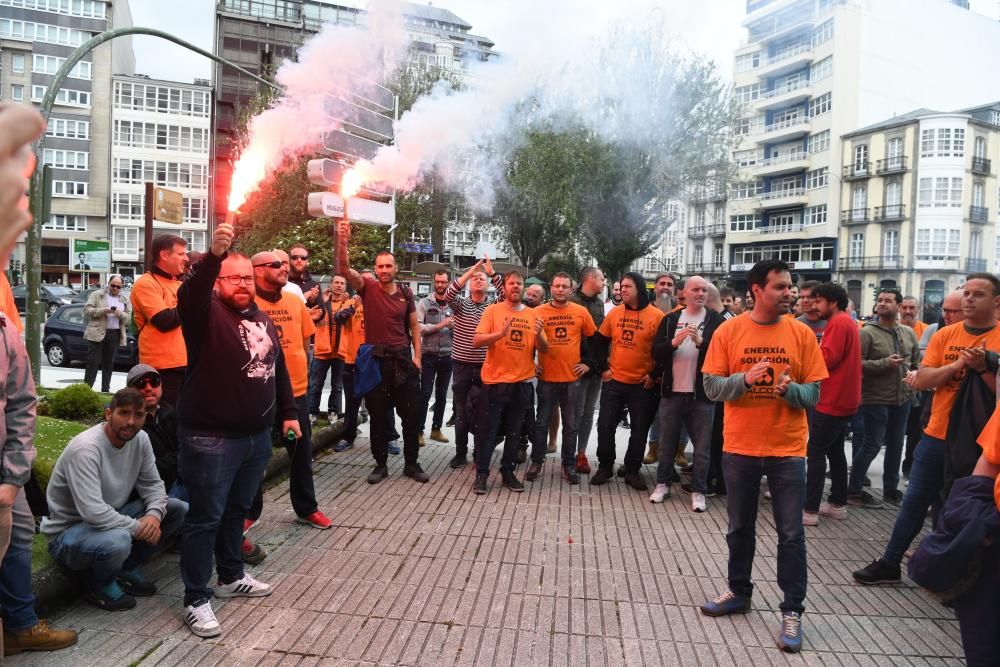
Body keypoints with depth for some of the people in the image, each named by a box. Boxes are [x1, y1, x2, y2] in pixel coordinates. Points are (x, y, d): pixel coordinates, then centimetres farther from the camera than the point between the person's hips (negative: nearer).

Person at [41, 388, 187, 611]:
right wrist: (139, 527, -25)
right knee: (117, 540, -38)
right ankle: (98, 585, -2)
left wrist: (154, 514, -20)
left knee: (179, 509, -4)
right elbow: (93, 512, -36)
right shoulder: (86, 449, -29)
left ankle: (126, 568, 9)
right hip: (68, 531, -7)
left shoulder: (140, 439, -6)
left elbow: (152, 484, 1)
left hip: (111, 518, 7)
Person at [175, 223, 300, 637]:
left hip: (257, 435, 7)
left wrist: (288, 412, 19)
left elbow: (279, 368, 20)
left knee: (237, 510, 21)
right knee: (206, 517, 1)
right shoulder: (207, 313, -9)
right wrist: (213, 256, -47)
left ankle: (231, 577, 38)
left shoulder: (263, 319, 13)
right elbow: (188, 296, -33)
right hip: (211, 437, -7)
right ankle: (196, 599, 12)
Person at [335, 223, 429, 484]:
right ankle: (380, 464, 20)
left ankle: (412, 463, 19)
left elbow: (414, 326, 10)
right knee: (378, 416, 8)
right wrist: (342, 242, -34)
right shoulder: (368, 288, -3)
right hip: (376, 359, -2)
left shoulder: (405, 294, 5)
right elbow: (344, 270, -19)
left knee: (411, 414, 6)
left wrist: (417, 356, 2)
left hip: (402, 359, 2)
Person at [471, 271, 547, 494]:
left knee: (514, 431, 12)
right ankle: (481, 474, 13)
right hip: (495, 381, -3)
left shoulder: (532, 314, 7)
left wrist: (538, 335, -15)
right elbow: (476, 341, -11)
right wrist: (501, 333, -26)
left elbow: (544, 349, 6)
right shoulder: (492, 310, -2)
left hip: (522, 382, 3)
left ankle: (508, 472, 24)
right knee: (487, 430, 2)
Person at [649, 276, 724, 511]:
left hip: (702, 394, -2)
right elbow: (655, 352, 1)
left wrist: (701, 342, -23)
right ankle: (662, 484, 26)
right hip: (672, 391, 2)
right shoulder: (670, 319, 6)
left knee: (702, 446, 5)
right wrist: (674, 342, -17)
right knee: (667, 442, 12)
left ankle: (698, 490, 16)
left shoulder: (716, 321, 0)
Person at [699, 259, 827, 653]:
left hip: (788, 449, 0)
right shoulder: (728, 331, -5)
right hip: (740, 447, 1)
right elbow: (711, 387, -6)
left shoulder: (802, 334, -3)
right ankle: (739, 592, 34)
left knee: (791, 534, 5)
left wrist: (791, 390, -23)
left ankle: (792, 611, 19)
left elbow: (814, 393, -2)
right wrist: (743, 379, -24)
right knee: (740, 527, 15)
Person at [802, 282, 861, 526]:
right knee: (835, 451, 16)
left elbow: (826, 359, -22)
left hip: (831, 401, -10)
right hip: (843, 400, 10)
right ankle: (838, 504, 23)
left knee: (816, 453, -6)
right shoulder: (847, 322, 16)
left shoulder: (838, 324, -15)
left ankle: (810, 510, -5)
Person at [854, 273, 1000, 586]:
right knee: (915, 500, 11)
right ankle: (889, 563, 22)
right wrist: (958, 364, -17)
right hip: (938, 435, 3)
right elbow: (921, 381, -5)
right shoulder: (944, 335, 2)